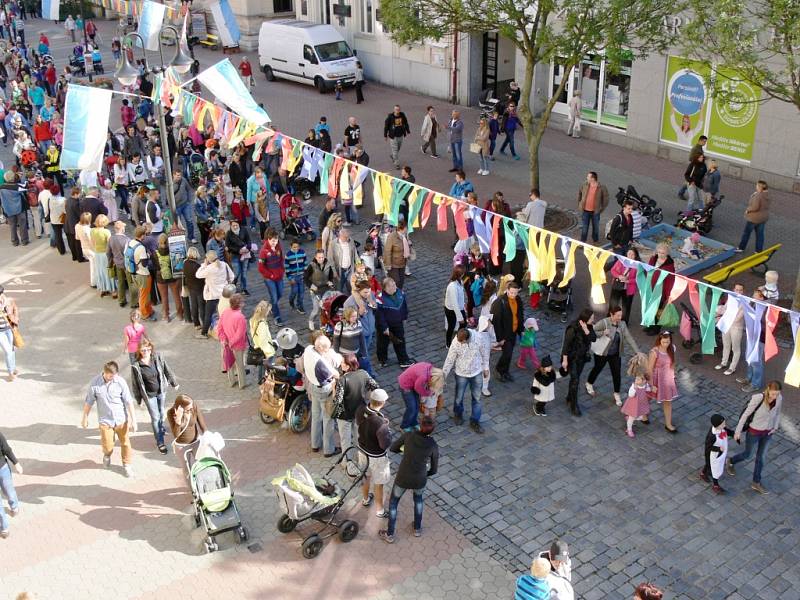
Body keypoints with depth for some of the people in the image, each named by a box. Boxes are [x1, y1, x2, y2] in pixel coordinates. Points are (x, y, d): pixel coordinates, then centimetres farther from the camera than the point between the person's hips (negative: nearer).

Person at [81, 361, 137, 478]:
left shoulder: (120, 382, -14)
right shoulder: (95, 383, -13)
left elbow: (129, 401, -10)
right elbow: (89, 401, 1)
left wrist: (133, 420, -11)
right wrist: (85, 417, 9)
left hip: (122, 419, 0)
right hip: (105, 420, 0)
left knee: (125, 443, 11)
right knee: (107, 445, 2)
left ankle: (126, 465, 35)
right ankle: (107, 455, 40)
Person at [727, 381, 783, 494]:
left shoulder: (779, 398, -17)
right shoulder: (758, 398, -31)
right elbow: (746, 414, -19)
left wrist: (775, 427, -4)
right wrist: (738, 431, -12)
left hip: (767, 432, 4)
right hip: (754, 431, -4)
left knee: (761, 457, 18)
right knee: (747, 454, 17)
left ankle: (756, 483, 36)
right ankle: (731, 461, 49)